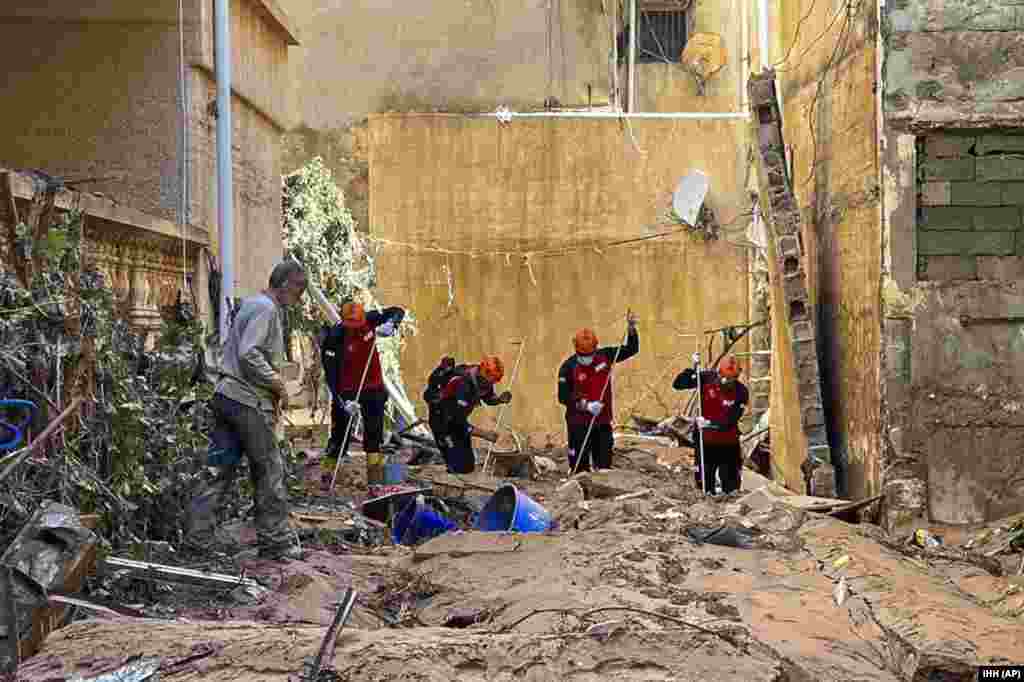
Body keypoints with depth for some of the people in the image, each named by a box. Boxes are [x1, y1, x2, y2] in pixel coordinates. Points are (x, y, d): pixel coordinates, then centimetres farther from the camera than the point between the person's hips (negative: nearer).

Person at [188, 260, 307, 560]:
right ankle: (276, 541, 9)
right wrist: (277, 384, -13)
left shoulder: (251, 305, 19)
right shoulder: (266, 308, -12)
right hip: (247, 400, -9)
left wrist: (272, 388, 15)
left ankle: (197, 536, 12)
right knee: (269, 470, 0)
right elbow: (248, 354, -24)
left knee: (223, 468, 11)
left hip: (226, 396, 10)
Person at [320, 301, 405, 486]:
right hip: (346, 391, -3)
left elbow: (398, 312, -1)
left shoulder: (370, 320, -11)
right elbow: (331, 375, -22)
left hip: (373, 387, 3)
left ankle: (375, 477, 12)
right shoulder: (333, 339, -22)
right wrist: (342, 401, -32)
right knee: (340, 434, 1)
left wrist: (390, 324, -24)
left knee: (374, 432, 5)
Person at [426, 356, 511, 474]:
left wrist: (500, 399, -10)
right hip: (442, 420, -8)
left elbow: (488, 398, 12)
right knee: (459, 468, -15)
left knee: (469, 466, 7)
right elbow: (458, 422, -34)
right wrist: (484, 434, -34)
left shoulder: (481, 379, -11)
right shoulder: (464, 386, -35)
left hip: (458, 418, 8)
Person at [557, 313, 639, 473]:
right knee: (580, 466, 1)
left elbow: (631, 349, 5)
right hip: (579, 423, -4)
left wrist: (632, 329, -10)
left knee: (605, 464, 11)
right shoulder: (568, 367, -11)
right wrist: (586, 405, -19)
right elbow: (563, 397, -10)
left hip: (603, 422, 4)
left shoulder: (605, 356, -1)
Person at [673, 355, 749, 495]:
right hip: (705, 441, 1)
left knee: (731, 485, 8)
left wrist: (710, 424, -33)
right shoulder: (707, 379, -12)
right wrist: (690, 371, -25)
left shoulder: (741, 393, -15)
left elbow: (730, 421, -20)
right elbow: (677, 384, -11)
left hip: (728, 443, -1)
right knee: (704, 482, 9)